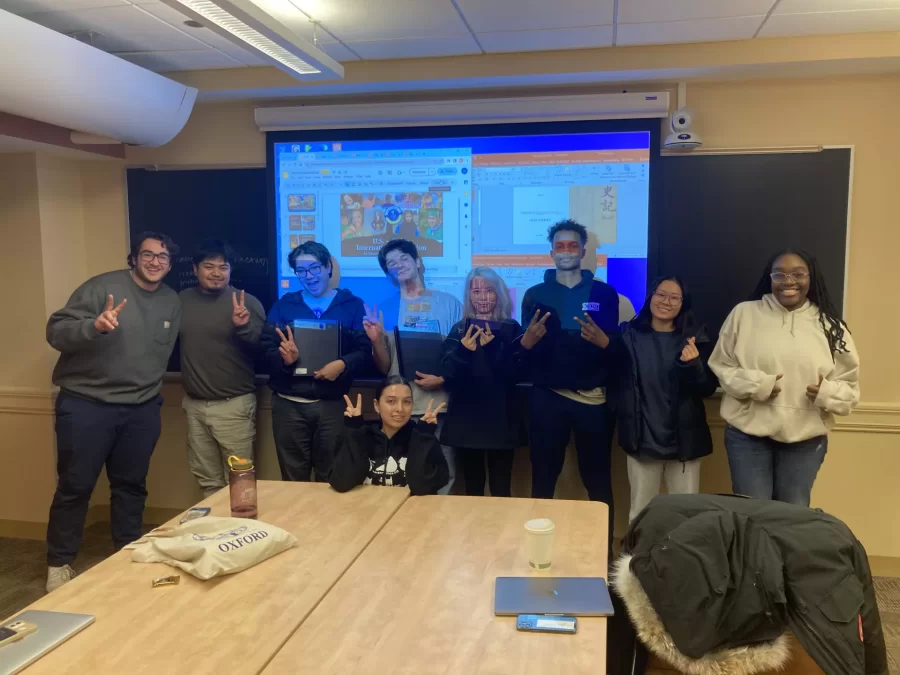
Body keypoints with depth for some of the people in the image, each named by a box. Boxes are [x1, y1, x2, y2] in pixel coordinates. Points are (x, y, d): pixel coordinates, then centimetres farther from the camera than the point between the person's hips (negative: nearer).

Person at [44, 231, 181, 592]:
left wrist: (152, 390, 11)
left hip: (141, 409, 5)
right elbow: (56, 331, -15)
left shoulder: (172, 302, 9)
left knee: (131, 485, 14)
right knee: (75, 486, 4)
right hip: (86, 404, -5)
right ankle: (59, 563, 20)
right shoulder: (102, 287, -9)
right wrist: (95, 325, -33)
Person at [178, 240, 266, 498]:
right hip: (194, 404, 5)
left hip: (234, 405, -5)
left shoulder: (246, 302, -8)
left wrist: (243, 327, -31)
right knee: (206, 479, 17)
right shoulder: (182, 300, 6)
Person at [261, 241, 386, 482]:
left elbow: (364, 350, -2)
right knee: (293, 480, 11)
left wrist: (342, 364, -21)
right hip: (289, 403, 2)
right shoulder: (283, 305, 10)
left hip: (332, 403, -1)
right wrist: (283, 358, -20)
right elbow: (266, 348, 2)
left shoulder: (352, 305, 5)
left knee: (331, 479, 9)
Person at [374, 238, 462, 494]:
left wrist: (443, 379, -10)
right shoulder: (386, 309, 7)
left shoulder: (449, 303, 4)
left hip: (441, 404, 0)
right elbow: (384, 368, 5)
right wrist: (376, 341, -13)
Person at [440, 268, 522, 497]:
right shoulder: (459, 329, 5)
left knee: (501, 490, 0)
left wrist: (492, 347, -24)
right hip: (466, 419, 2)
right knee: (472, 489, 9)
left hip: (500, 419, -1)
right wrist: (463, 350, -24)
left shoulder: (511, 328, 0)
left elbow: (513, 374, -9)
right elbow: (449, 377, -5)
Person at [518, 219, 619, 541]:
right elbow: (523, 351, 4)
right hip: (547, 397, 1)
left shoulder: (604, 293, 6)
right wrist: (529, 337, -18)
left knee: (597, 478, 5)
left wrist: (601, 339, -19)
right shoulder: (535, 294, 8)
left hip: (593, 398, 0)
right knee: (543, 477, 6)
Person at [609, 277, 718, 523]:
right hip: (642, 438, 0)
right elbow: (616, 383, 4)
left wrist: (693, 364, -20)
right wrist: (623, 419, -8)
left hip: (684, 439, 1)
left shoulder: (695, 338, 1)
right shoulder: (629, 336, -1)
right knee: (640, 511, 9)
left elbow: (708, 389, -1)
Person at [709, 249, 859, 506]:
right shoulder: (744, 314, -3)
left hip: (805, 440, 2)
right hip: (748, 434, -1)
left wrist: (827, 392, -16)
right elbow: (721, 366, 0)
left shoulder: (830, 326, 2)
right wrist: (753, 384, -16)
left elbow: (850, 385, 6)